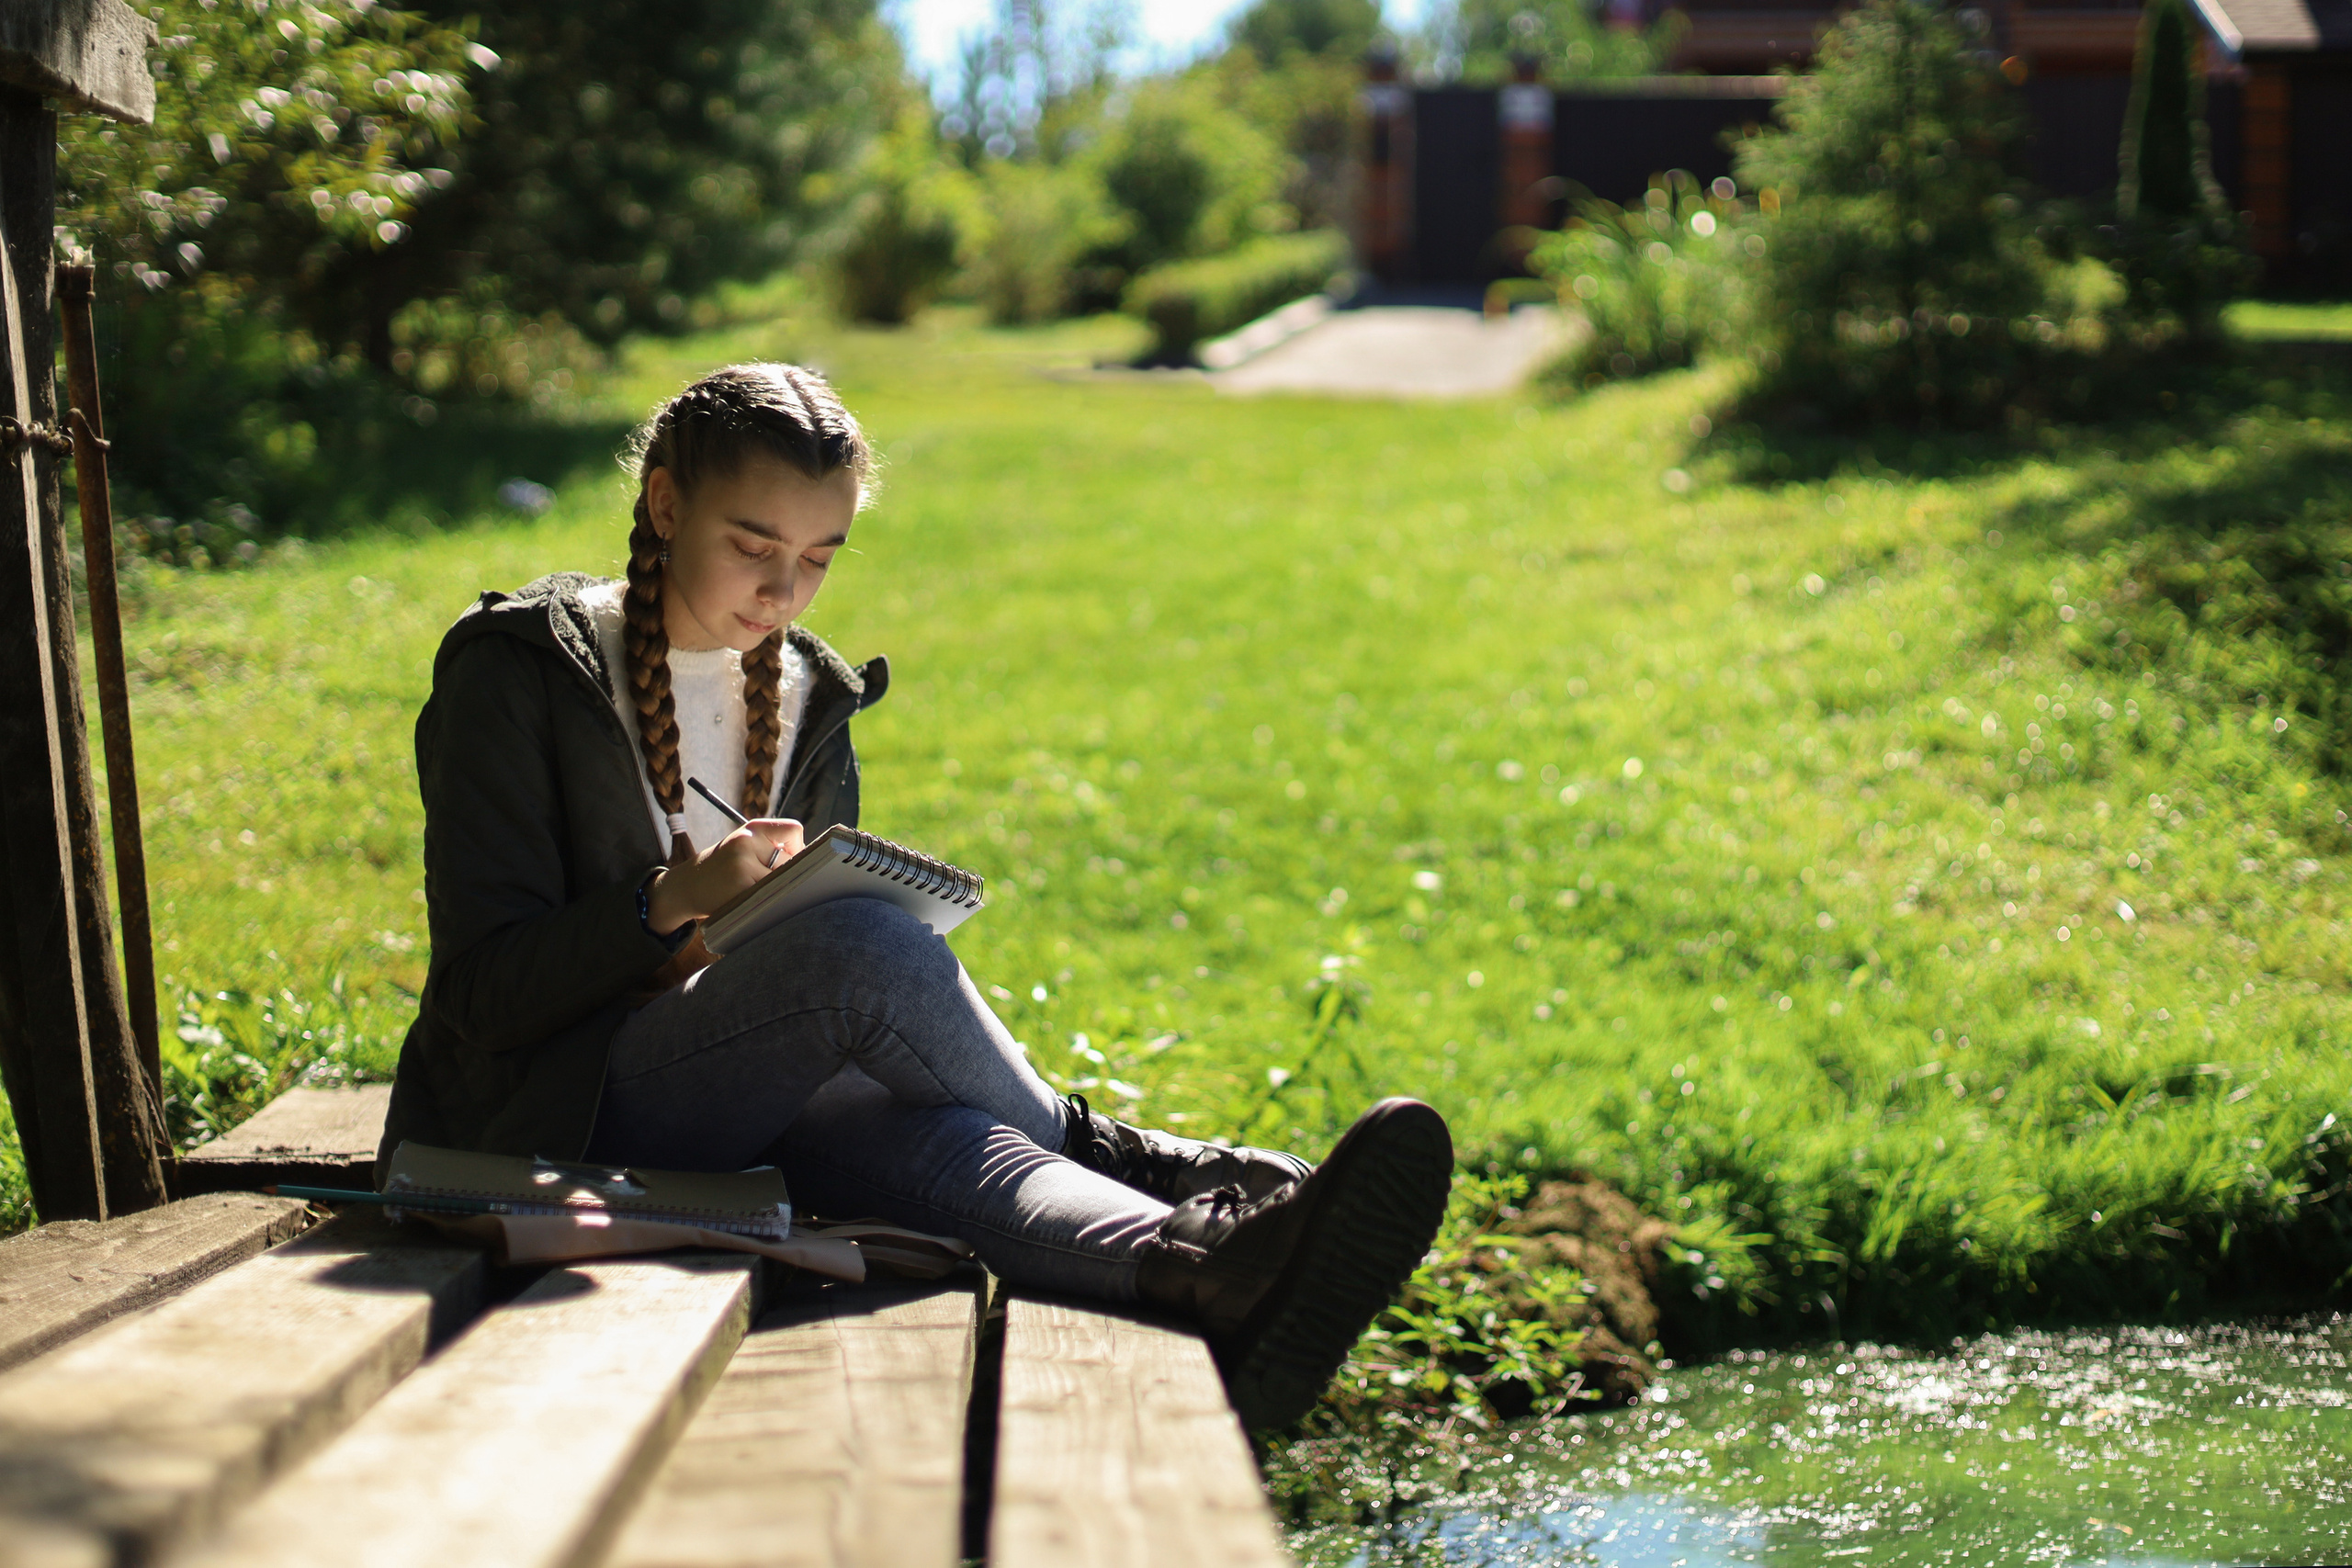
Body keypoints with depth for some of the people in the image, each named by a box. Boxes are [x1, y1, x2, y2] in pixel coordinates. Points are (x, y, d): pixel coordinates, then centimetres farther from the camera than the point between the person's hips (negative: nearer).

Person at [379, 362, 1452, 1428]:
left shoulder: (808, 700, 14)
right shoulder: (519, 672, -3)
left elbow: (829, 945, 18)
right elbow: (481, 992, -10)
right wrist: (671, 902, -25)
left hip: (739, 1102, 5)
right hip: (545, 1120, -4)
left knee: (925, 1135, -33)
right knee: (864, 945, -32)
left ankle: (1205, 1268, -60)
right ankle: (1125, 1164, -16)